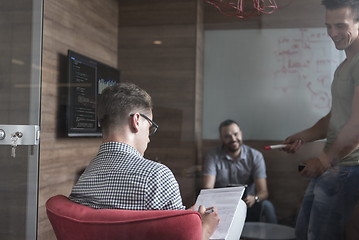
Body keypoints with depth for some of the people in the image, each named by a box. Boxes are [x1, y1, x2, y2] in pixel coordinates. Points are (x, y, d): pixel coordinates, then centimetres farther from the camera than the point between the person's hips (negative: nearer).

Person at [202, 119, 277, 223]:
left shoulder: (255, 156, -2)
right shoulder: (213, 156, -3)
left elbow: (263, 191, -9)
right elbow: (207, 189, -12)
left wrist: (254, 199, -34)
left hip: (248, 206, 1)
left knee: (266, 206, -31)